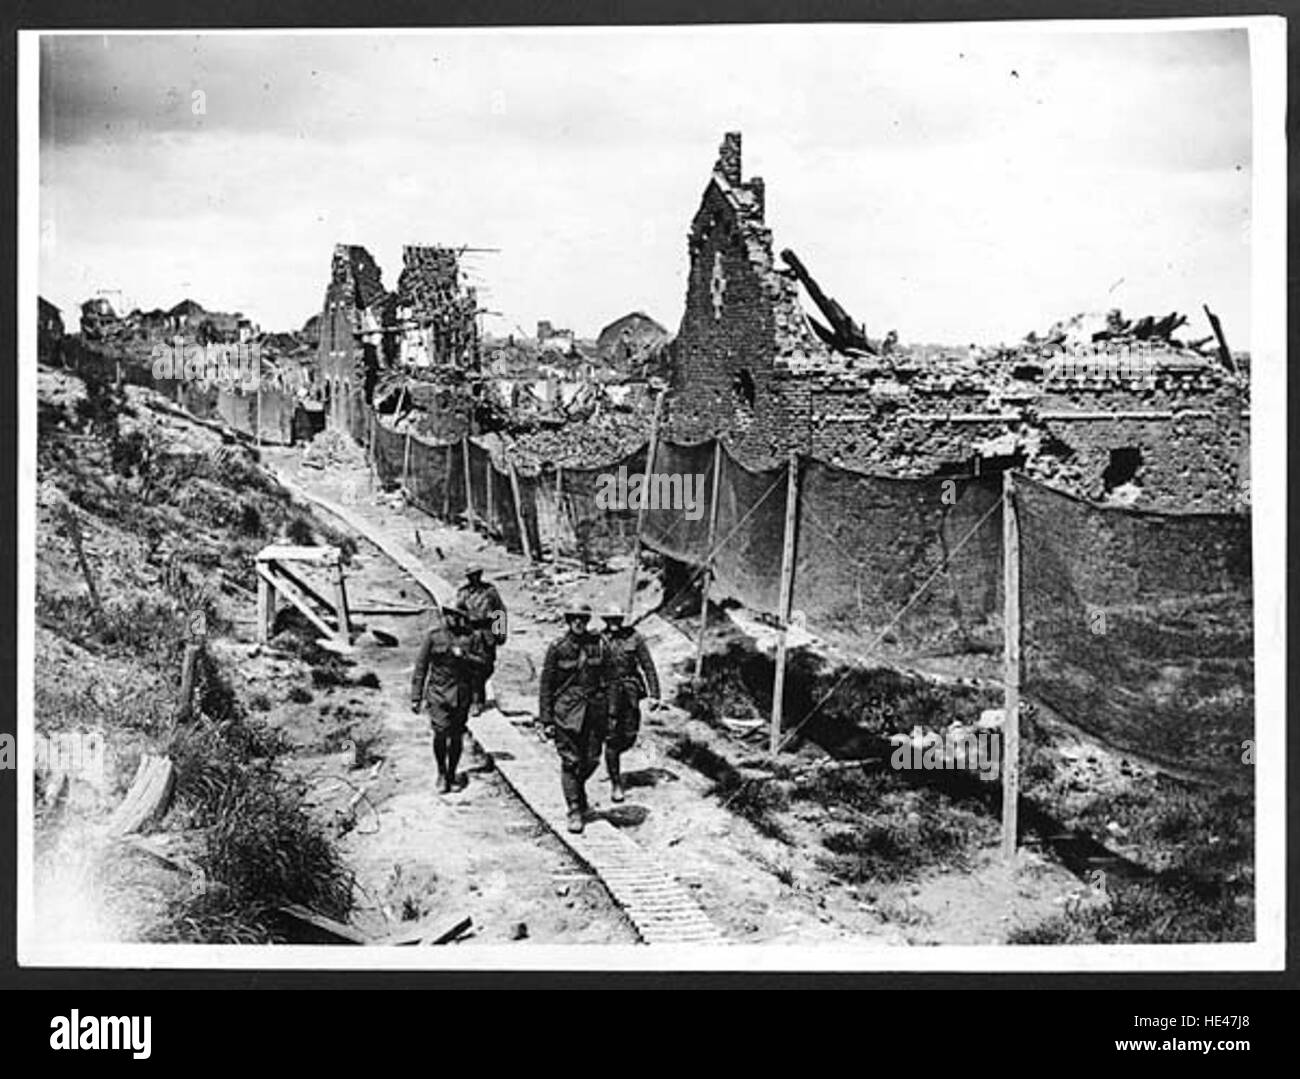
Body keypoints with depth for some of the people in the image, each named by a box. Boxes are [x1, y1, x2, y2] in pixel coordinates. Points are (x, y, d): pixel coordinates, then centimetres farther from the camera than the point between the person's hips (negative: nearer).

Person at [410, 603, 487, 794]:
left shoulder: (469, 637, 5)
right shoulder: (433, 635, -1)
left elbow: (481, 663, 4)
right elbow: (420, 667, 1)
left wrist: (465, 656, -15)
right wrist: (416, 697, -2)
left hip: (462, 693, 2)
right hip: (439, 692, -2)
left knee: (457, 736, 7)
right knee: (441, 733, -12)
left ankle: (452, 774, 24)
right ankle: (441, 773, 9)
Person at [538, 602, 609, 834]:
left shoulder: (599, 644, 2)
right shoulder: (557, 648, -5)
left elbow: (607, 678, 8)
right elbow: (546, 686, -1)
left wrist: (608, 710, 5)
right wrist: (546, 720, -4)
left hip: (595, 709, 3)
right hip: (567, 710, -2)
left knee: (591, 759, 7)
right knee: (570, 760, -2)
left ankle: (576, 787, 37)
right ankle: (575, 812, 6)